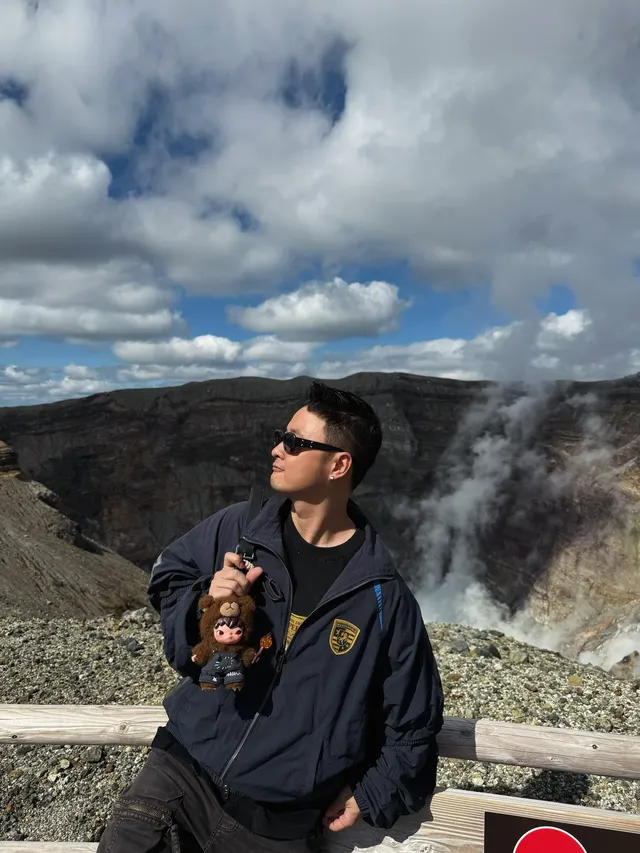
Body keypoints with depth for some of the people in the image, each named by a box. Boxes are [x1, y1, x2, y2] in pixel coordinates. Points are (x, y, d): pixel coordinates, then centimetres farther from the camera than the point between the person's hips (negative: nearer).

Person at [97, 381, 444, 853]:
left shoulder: (382, 595, -13)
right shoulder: (236, 528, -7)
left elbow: (413, 722, 0)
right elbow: (168, 579, 8)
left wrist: (371, 798, 3)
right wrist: (203, 603, -12)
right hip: (182, 770, 2)